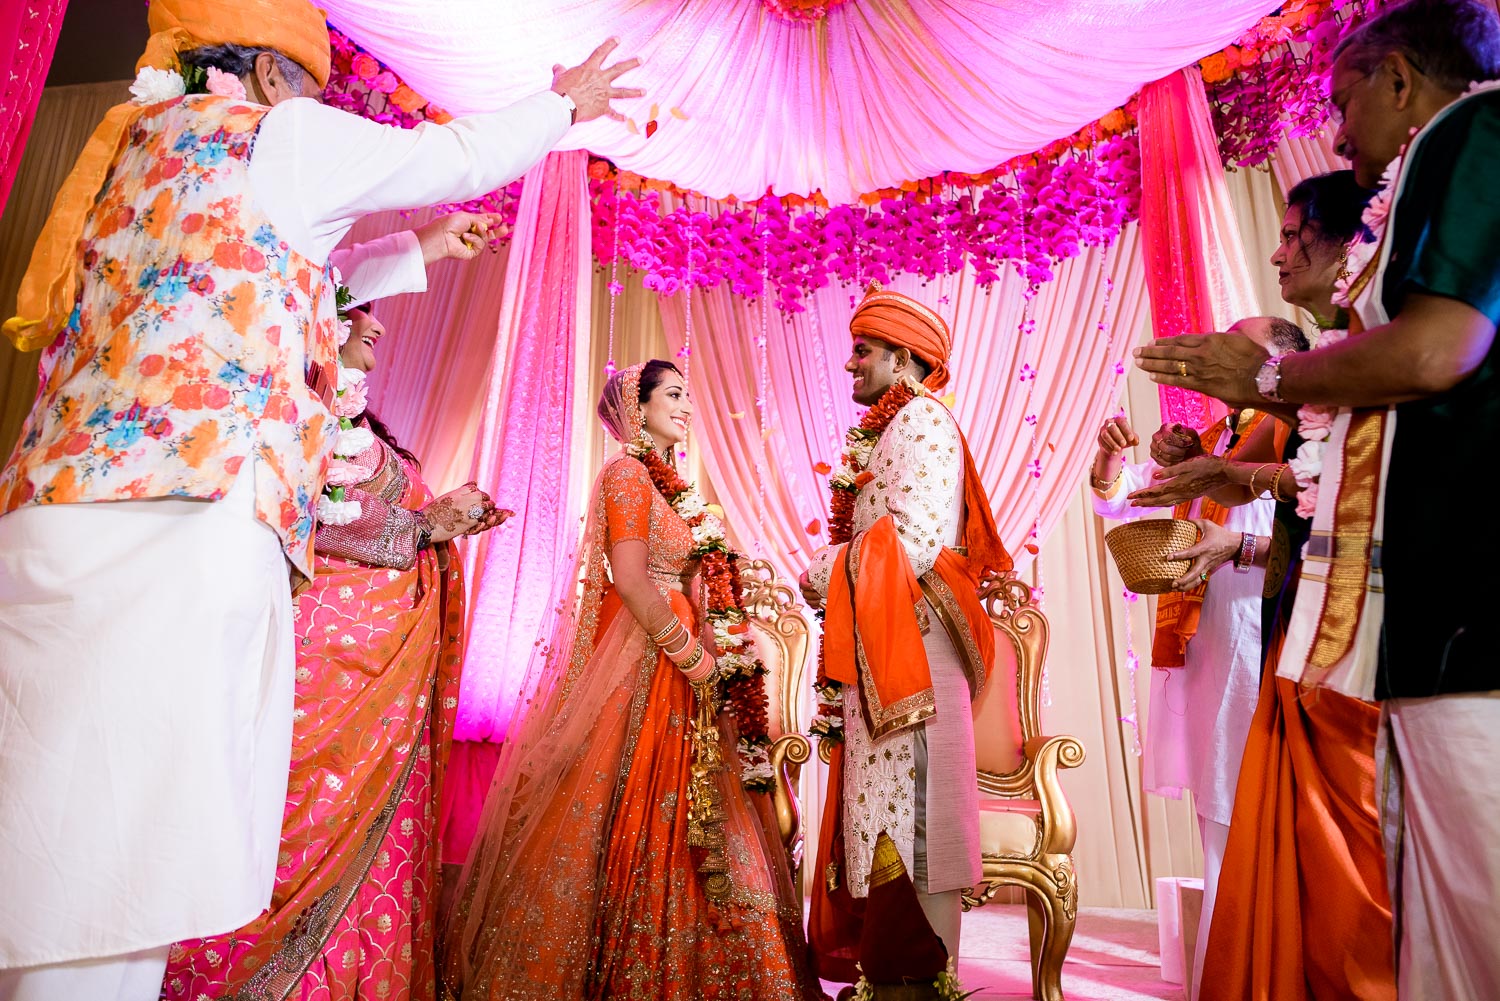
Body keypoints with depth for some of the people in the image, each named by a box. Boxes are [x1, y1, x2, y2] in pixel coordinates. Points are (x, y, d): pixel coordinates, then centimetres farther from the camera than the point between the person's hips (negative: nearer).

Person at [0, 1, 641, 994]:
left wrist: (418, 255, 49)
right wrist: (564, 104, 34)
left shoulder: (137, 146, 29)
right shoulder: (272, 132, 6)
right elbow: (457, 154, 16)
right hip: (183, 515, -9)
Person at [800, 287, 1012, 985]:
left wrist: (821, 578, -8)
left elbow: (915, 543, -18)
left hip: (910, 640, -9)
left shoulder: (921, 419, -6)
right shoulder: (888, 429, 22)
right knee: (888, 820, 11)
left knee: (911, 819, -4)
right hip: (877, 651, 9)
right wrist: (829, 573, 6)